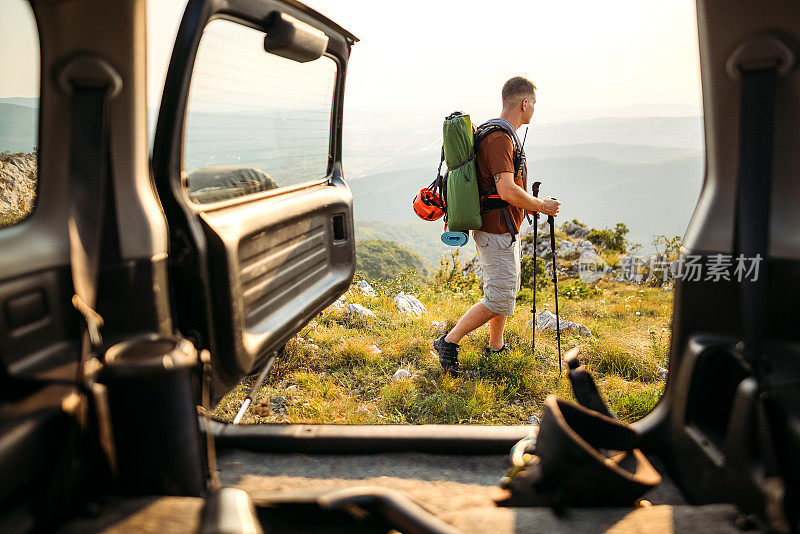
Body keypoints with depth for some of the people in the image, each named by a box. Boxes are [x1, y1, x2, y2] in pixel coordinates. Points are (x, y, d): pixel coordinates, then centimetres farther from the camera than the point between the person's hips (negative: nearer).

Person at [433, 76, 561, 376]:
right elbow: (507, 190, -29)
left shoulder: (499, 134, 14)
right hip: (498, 231, -11)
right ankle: (449, 342, 1)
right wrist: (541, 206, -15)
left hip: (503, 229, 11)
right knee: (500, 298, -7)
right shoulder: (500, 138, -20)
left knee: (507, 290, 18)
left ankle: (496, 349, 29)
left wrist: (532, 204, 19)